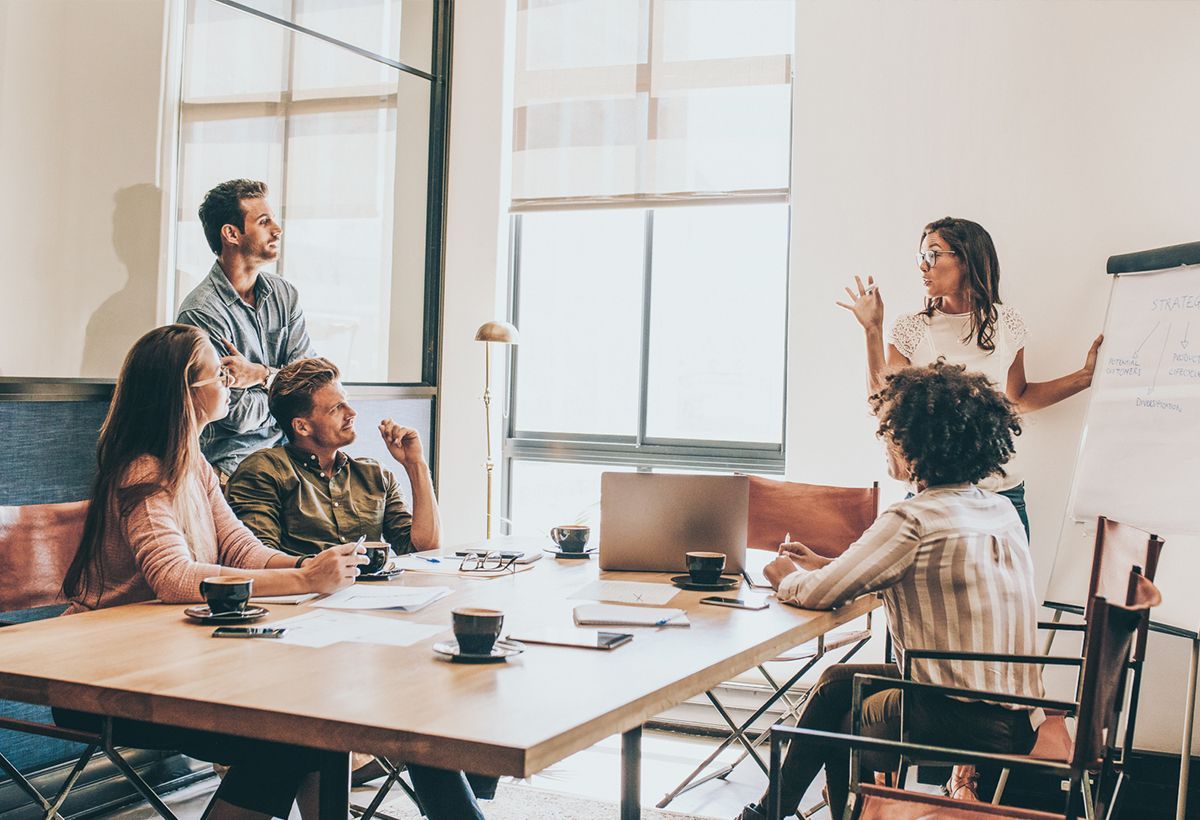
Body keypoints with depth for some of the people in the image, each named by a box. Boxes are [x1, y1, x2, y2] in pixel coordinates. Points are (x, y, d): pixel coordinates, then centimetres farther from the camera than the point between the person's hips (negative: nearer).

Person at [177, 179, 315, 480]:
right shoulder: (201, 312, -12)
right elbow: (240, 415, -14)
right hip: (233, 463, -7)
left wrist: (262, 375, -16)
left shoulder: (285, 294, 10)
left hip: (284, 452, 7)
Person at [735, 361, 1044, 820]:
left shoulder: (912, 522, -19)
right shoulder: (1002, 511, 8)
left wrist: (787, 579, 12)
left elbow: (818, 594, -12)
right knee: (838, 680, 23)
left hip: (963, 726, -8)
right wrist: (823, 565, 22)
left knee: (837, 729, 21)